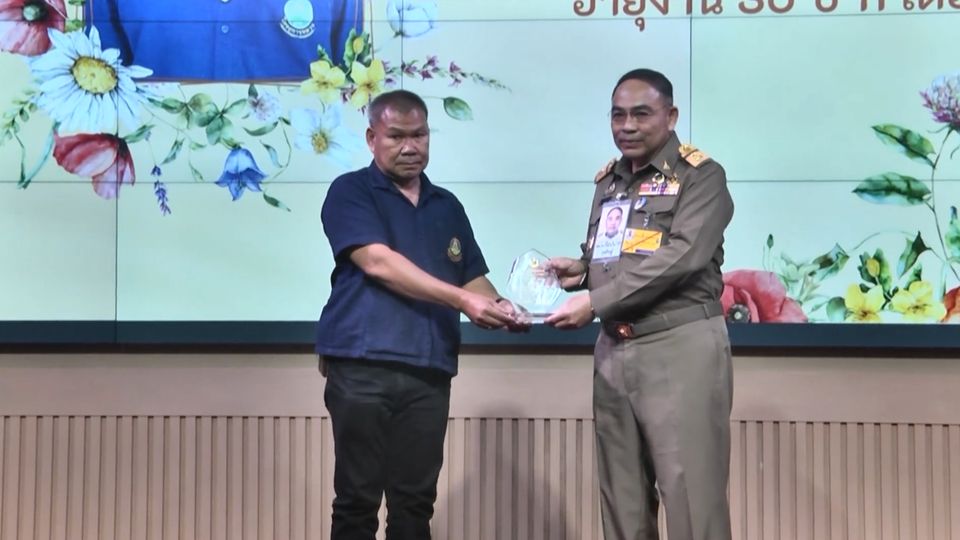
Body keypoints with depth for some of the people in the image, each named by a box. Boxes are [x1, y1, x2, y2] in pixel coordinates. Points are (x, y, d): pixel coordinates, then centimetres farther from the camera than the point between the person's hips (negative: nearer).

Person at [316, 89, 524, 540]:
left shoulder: (447, 206, 19)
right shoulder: (350, 192, 2)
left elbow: (473, 280, 18)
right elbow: (378, 263, -12)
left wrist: (498, 307, -5)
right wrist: (461, 299, -18)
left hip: (429, 372, 5)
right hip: (362, 367, -4)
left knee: (415, 501, 6)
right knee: (357, 498, 0)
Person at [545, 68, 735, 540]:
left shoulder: (700, 177, -6)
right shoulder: (607, 181, 15)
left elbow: (681, 257, -18)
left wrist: (595, 302, -20)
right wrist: (580, 269, 1)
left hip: (680, 347, -6)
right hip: (613, 350, 7)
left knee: (691, 494, -4)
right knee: (622, 496, 10)